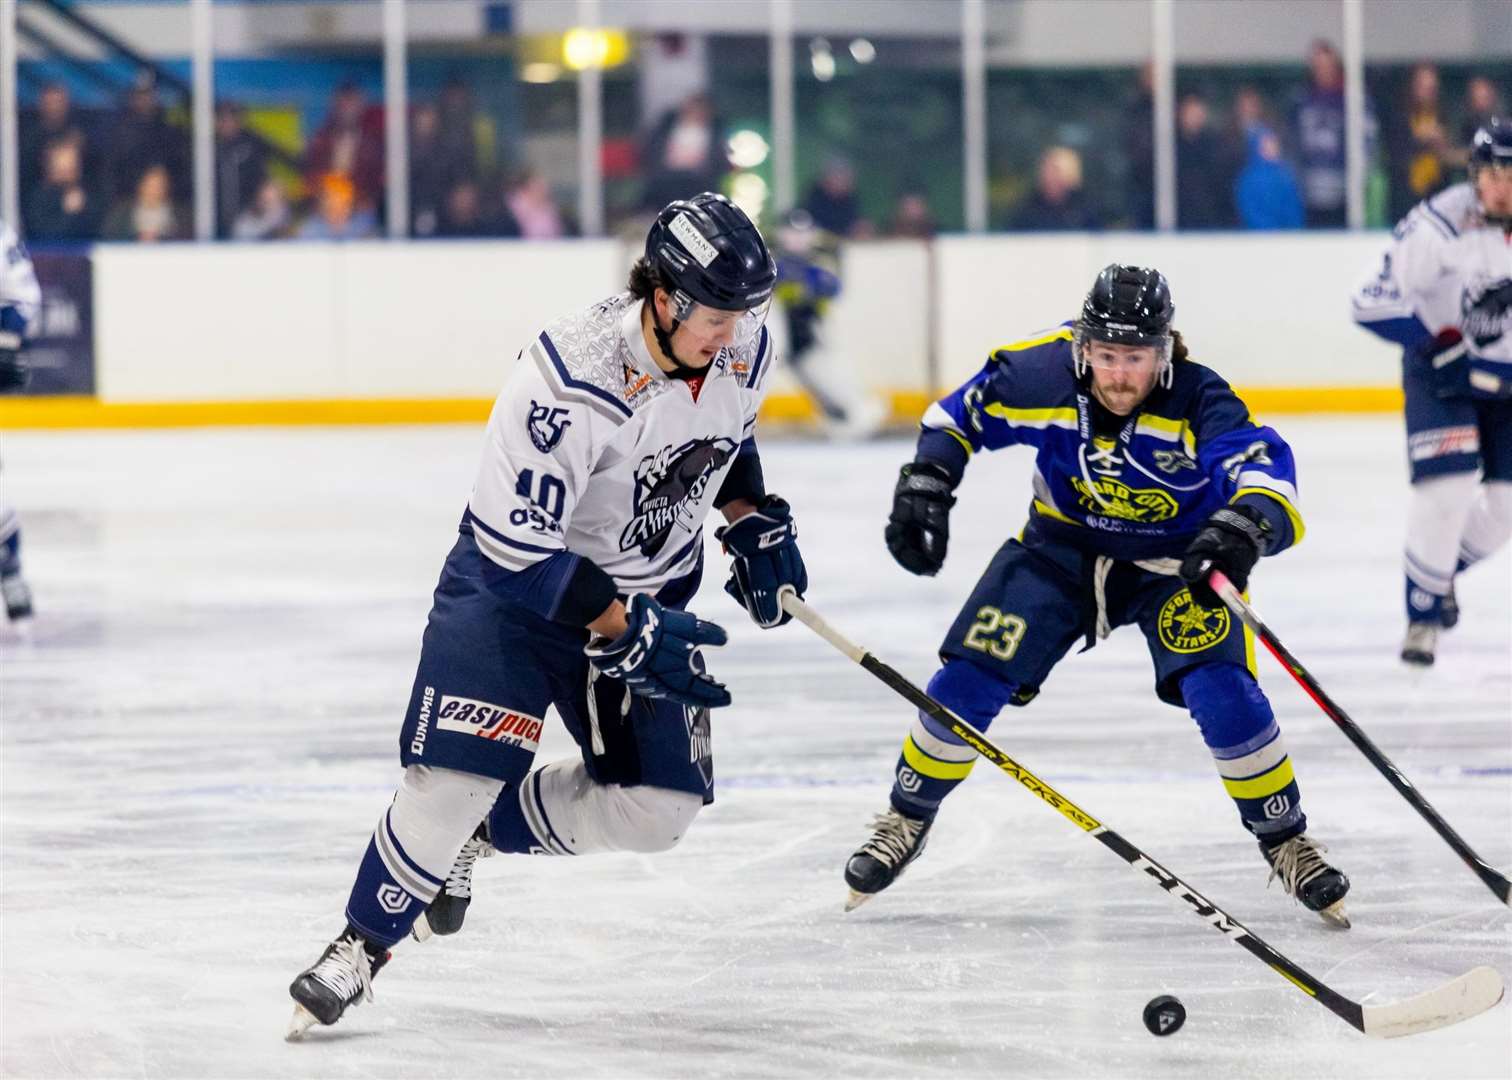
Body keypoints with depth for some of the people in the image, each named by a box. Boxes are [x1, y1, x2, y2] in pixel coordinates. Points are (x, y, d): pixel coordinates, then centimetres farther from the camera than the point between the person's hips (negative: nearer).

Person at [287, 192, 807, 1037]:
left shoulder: (742, 349, -13)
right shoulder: (571, 380, -33)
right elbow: (518, 550, -29)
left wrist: (756, 526, 0)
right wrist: (628, 633, -29)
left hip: (651, 593, 6)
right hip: (517, 581, -6)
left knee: (658, 807, -2)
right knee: (456, 774, -18)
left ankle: (486, 833, 21)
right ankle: (363, 944, 4)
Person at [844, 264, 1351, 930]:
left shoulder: (1197, 401, -31)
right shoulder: (1042, 375, -22)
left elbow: (1263, 466, -47)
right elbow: (959, 415, -4)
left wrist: (1242, 528, -67)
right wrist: (924, 484, -17)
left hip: (1175, 561, -2)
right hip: (1062, 548, 2)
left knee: (1223, 692, -22)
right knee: (969, 680, -7)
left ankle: (1286, 844, -3)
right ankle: (906, 823, 16)